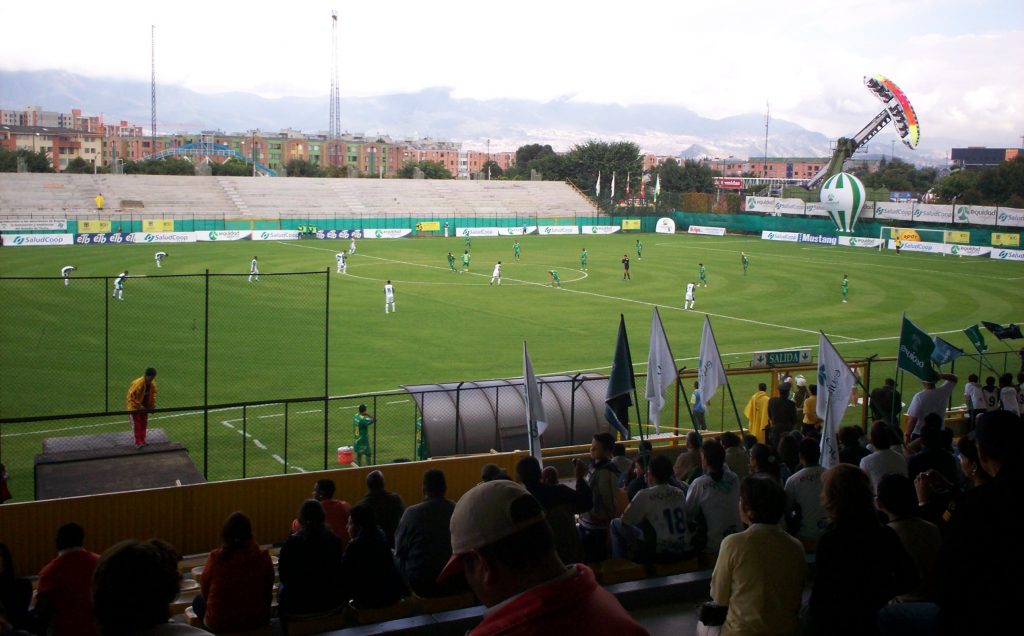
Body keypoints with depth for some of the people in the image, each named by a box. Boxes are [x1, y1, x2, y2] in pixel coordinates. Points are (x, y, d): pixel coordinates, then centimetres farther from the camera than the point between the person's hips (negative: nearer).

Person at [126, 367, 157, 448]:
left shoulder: (152, 383, -11)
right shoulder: (137, 383, -31)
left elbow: (153, 393, 8)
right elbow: (130, 396, -28)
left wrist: (153, 403, -5)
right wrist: (139, 405, -27)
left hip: (145, 406, 7)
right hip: (134, 406, -7)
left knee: (144, 423, 13)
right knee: (136, 424, -6)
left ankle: (142, 441, 25)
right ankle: (138, 442, -2)